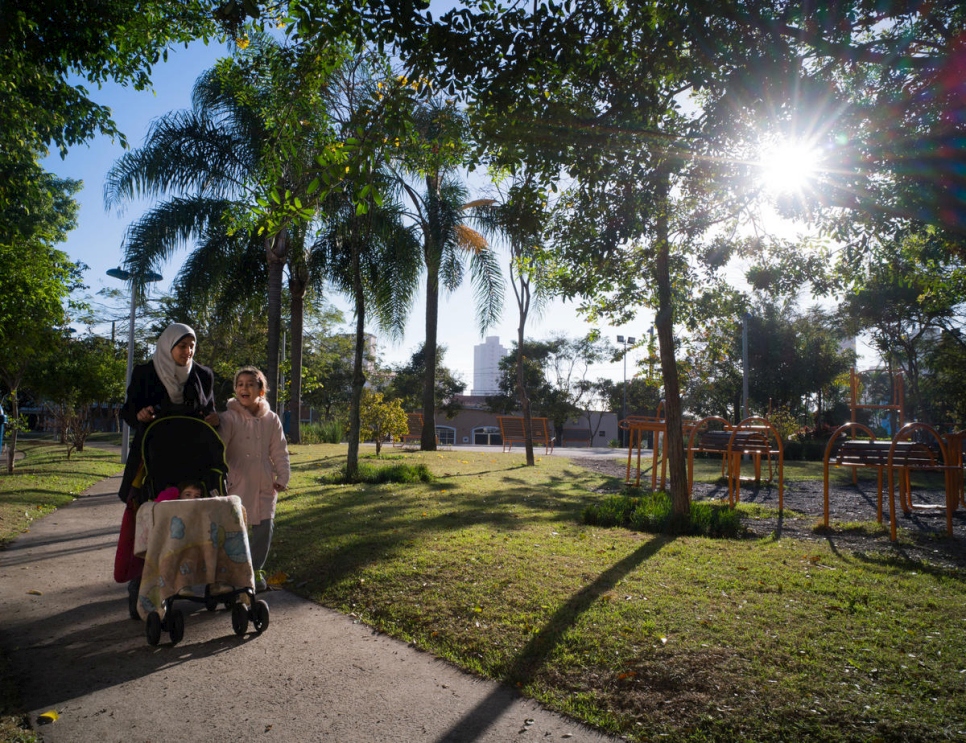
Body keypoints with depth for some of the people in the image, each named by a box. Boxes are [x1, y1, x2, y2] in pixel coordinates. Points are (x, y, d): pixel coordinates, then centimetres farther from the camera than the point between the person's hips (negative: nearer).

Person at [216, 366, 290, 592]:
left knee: (264, 528, 7)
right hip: (236, 485, -3)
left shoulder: (271, 420, 4)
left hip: (264, 486, 3)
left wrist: (282, 477, 1)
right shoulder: (228, 418, -5)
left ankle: (255, 569, 25)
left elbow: (279, 452, 6)